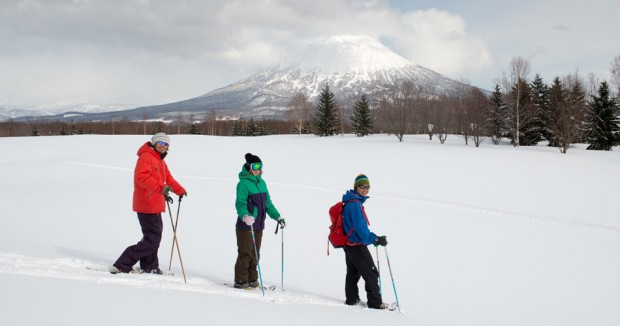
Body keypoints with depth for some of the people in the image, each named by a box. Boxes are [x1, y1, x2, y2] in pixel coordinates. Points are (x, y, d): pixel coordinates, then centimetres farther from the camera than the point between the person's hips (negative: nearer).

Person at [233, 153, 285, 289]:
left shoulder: (262, 183, 13)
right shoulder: (243, 183, -10)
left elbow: (268, 203, 21)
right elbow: (240, 204, -17)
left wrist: (278, 217, 18)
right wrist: (245, 216, -35)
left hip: (258, 225, 7)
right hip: (245, 226, -7)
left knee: (255, 253, 12)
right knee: (245, 253, -3)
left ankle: (252, 280, 22)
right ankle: (240, 281, 6)